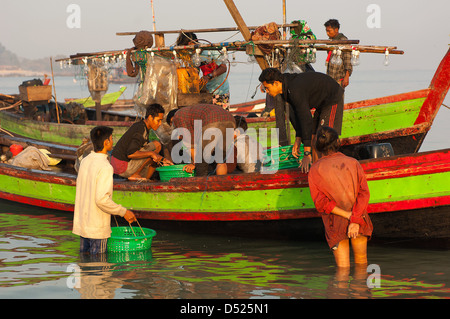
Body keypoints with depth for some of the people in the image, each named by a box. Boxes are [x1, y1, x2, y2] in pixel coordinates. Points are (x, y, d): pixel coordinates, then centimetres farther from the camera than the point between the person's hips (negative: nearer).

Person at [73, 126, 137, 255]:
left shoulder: (85, 161, 4)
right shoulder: (105, 167, -20)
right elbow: (102, 199, -26)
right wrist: (123, 212, -15)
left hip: (81, 223, 8)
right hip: (98, 228, -8)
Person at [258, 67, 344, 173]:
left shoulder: (295, 90, -31)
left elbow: (306, 120, -33)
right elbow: (298, 114, 8)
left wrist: (307, 154, -32)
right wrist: (298, 140, 2)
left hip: (333, 100, -10)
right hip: (322, 103, 10)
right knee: (314, 140, 7)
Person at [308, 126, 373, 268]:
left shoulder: (315, 170, -4)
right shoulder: (353, 163, -2)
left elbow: (321, 203, -12)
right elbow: (363, 193, -13)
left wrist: (348, 215, -13)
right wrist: (355, 221, -18)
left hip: (336, 224, -1)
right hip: (360, 220, 1)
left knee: (343, 268, 6)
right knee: (361, 261, 19)